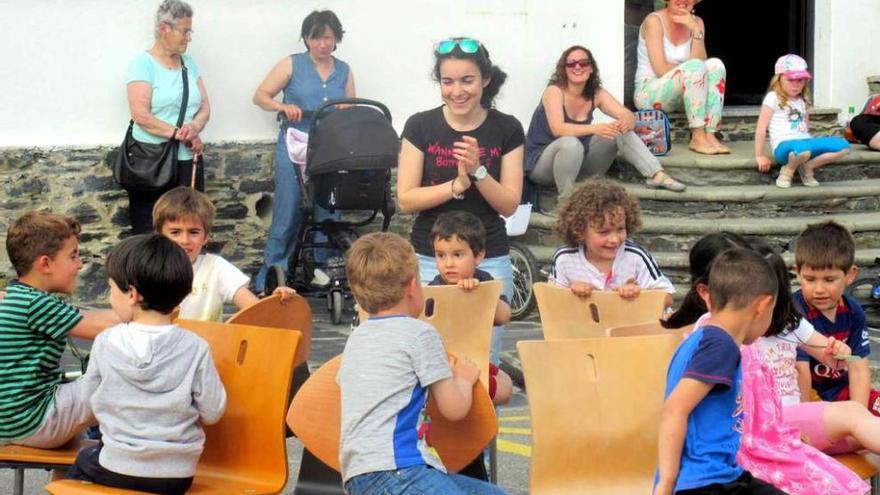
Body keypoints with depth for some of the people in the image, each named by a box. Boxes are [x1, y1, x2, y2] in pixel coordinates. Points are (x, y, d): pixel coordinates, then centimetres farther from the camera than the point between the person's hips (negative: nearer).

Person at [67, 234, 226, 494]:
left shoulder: (106, 343, -12)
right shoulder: (196, 349, -14)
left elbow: (89, 400, 2)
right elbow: (212, 413, -8)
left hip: (117, 470, -1)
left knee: (83, 461, 33)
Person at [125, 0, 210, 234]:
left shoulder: (189, 63, 13)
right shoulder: (143, 64, -6)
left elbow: (205, 108, 12)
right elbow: (141, 115, -14)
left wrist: (195, 127, -10)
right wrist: (180, 134, -15)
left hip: (188, 161, 5)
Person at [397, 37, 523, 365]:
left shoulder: (507, 130, 0)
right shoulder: (421, 126, -1)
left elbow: (510, 205, -2)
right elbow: (405, 200, -5)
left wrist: (477, 171, -18)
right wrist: (457, 185, -19)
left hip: (490, 261, 0)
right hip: (429, 260, 0)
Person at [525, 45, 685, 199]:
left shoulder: (597, 94, -1)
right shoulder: (554, 91, -17)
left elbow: (629, 116, -7)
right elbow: (558, 129, -33)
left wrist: (626, 123, -33)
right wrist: (594, 128, -45)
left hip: (578, 162, 6)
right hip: (541, 163, -6)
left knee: (621, 132, -8)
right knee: (571, 143, -38)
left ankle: (656, 175, -16)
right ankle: (566, 197, -26)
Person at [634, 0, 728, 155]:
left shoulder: (696, 22, 5)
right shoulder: (654, 21, -12)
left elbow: (701, 62, -11)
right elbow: (661, 70, -19)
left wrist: (696, 31, -20)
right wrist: (689, 70, -13)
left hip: (681, 93, 6)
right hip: (648, 94, -6)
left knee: (715, 64, -19)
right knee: (695, 67, -29)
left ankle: (710, 135, -28)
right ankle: (698, 137, -32)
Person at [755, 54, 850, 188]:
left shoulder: (802, 100, 19)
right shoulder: (773, 97, -2)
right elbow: (761, 128, -3)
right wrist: (759, 156, -4)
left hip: (806, 142, 7)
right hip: (784, 146, -7)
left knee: (843, 146, -15)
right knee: (802, 148, -43)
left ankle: (807, 167, 0)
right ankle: (788, 170, -10)